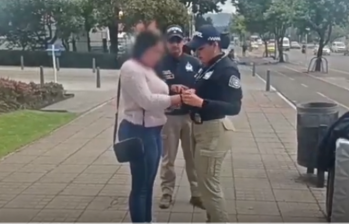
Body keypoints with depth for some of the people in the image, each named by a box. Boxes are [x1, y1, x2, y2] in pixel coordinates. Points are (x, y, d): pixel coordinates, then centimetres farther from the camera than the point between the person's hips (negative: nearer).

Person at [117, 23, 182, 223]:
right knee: (140, 186, -1)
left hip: (152, 131, 10)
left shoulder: (147, 70, 17)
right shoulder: (131, 68, -14)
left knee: (148, 184, 19)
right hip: (139, 132, -10)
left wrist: (175, 99, 0)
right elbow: (146, 100, -22)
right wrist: (176, 98, -19)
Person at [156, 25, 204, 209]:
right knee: (168, 158, 9)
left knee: (193, 157, 10)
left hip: (191, 115, 2)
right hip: (168, 116, -1)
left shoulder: (194, 63, 3)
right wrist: (170, 88, -23)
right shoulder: (159, 64, -3)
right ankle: (167, 192, 23)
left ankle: (196, 193, 21)